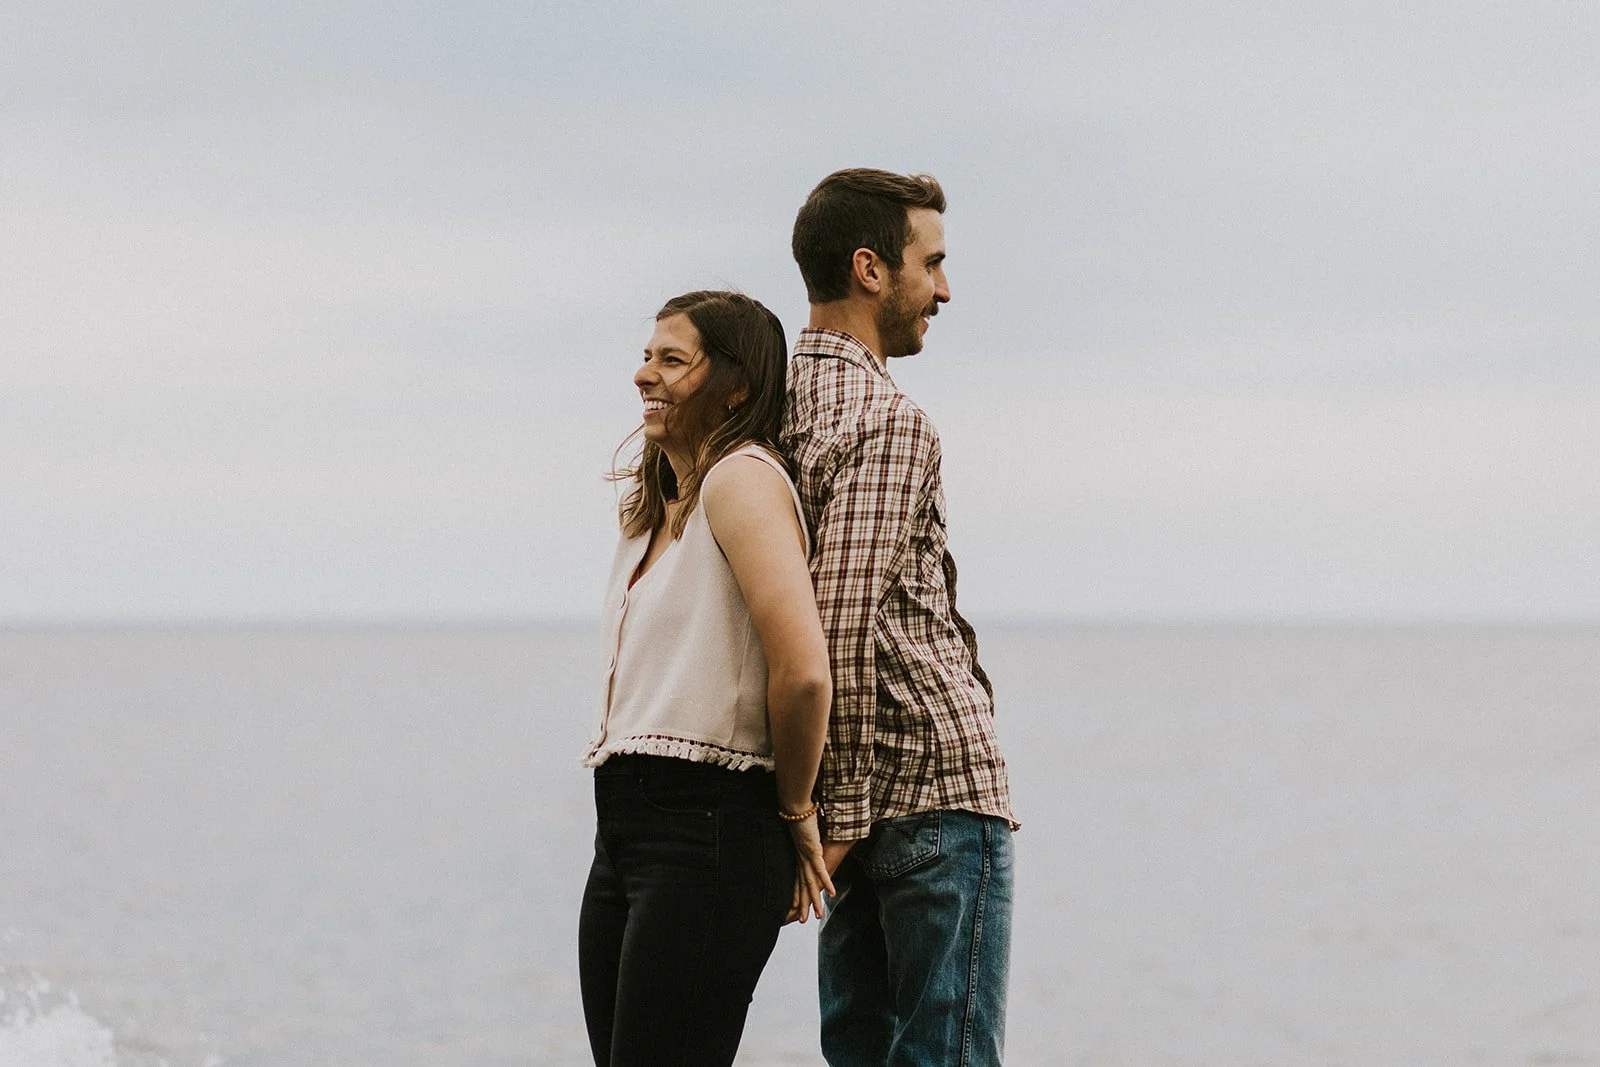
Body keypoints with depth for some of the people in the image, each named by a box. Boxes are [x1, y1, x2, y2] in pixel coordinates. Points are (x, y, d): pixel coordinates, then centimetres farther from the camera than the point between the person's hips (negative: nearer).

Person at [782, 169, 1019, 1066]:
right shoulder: (886, 421, -13)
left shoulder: (782, 408, 14)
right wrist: (844, 813, -19)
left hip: (866, 803, 9)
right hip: (940, 790, -9)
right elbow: (846, 623, -22)